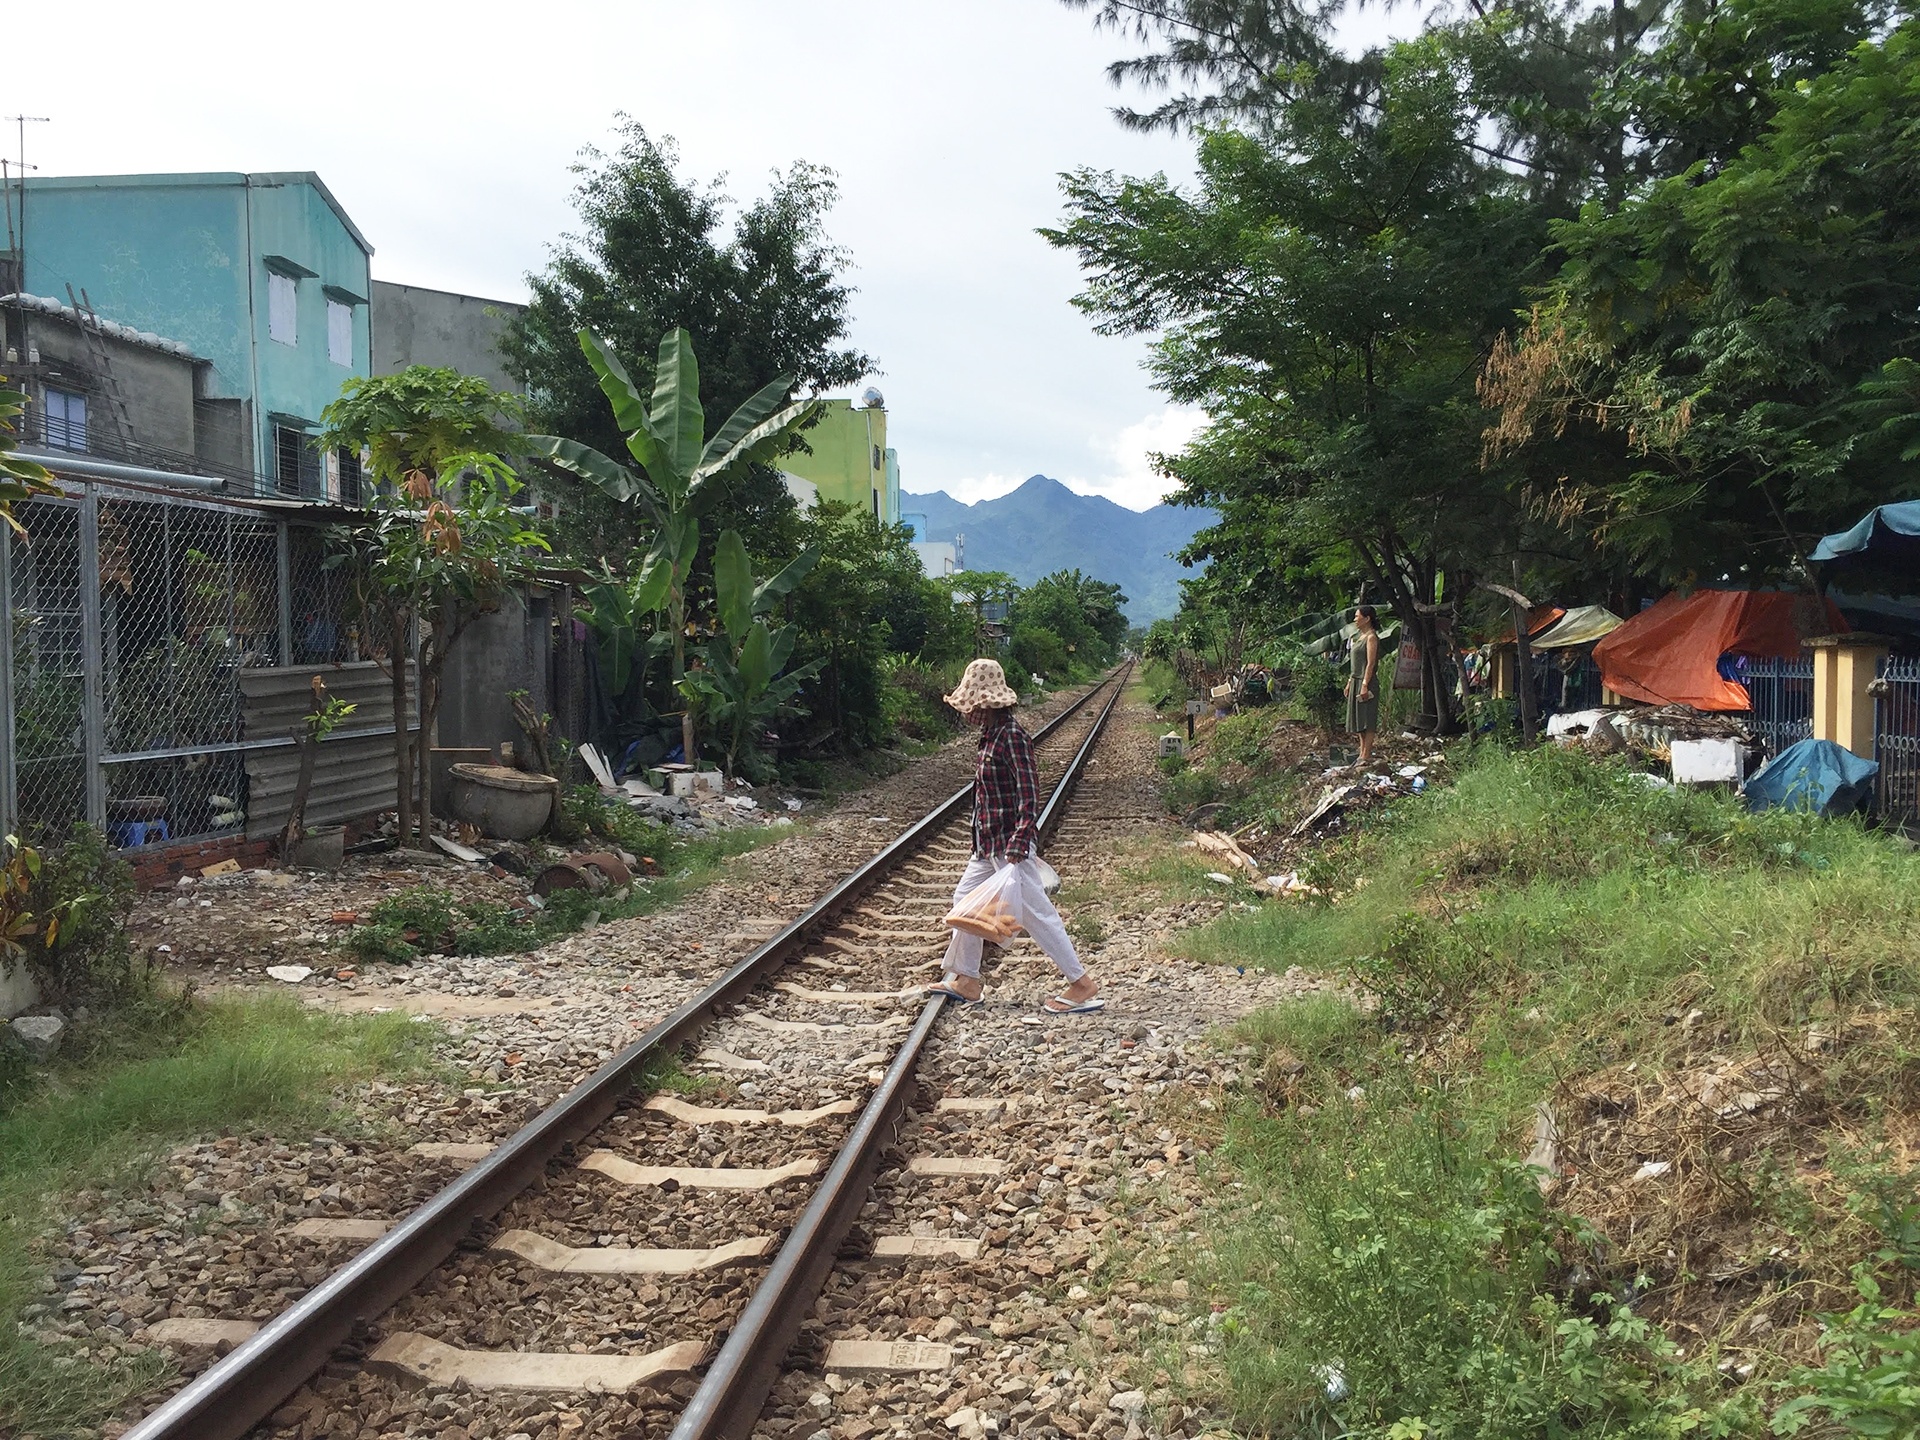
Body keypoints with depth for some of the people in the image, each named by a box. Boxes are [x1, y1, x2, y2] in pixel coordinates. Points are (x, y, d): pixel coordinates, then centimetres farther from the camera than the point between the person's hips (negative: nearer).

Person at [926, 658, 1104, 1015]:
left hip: (1008, 845, -10)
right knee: (965, 899, 16)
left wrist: (1019, 844, -30)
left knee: (1035, 912, -5)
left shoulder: (1012, 737, -18)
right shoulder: (991, 735, 11)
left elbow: (1029, 792, -23)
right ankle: (965, 980, 26)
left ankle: (1082, 985, 2)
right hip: (988, 844, 10)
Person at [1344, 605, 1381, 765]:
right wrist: (1350, 682, 19)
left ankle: (1367, 756, -7)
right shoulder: (1360, 637, 16)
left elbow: (1370, 664, -17)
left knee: (1367, 721, -8)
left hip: (1366, 682, -10)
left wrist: (1365, 685, -22)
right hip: (1356, 681, 10)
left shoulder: (1371, 637, -11)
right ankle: (1363, 753, 15)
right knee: (1359, 720, 10)